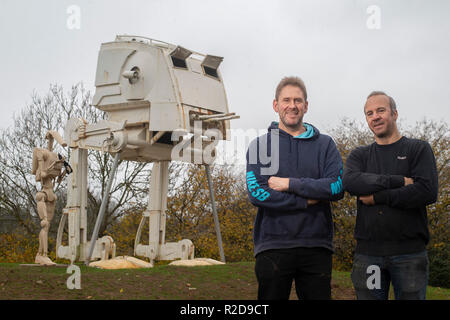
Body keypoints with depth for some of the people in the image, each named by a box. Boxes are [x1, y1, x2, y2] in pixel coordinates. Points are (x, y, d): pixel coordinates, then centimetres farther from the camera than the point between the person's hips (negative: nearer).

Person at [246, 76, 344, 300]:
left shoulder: (325, 145, 10)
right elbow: (256, 194, -9)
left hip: (316, 246, 1)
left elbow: (337, 187, -6)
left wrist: (290, 184, -11)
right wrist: (307, 200, -10)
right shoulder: (260, 145, 6)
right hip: (273, 246, -1)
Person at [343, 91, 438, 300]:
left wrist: (377, 197, -9)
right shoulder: (360, 155, 13)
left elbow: (428, 192, -10)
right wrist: (400, 181, -14)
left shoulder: (418, 149, 6)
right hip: (368, 254, 2)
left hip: (409, 253, -2)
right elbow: (349, 182, -9)